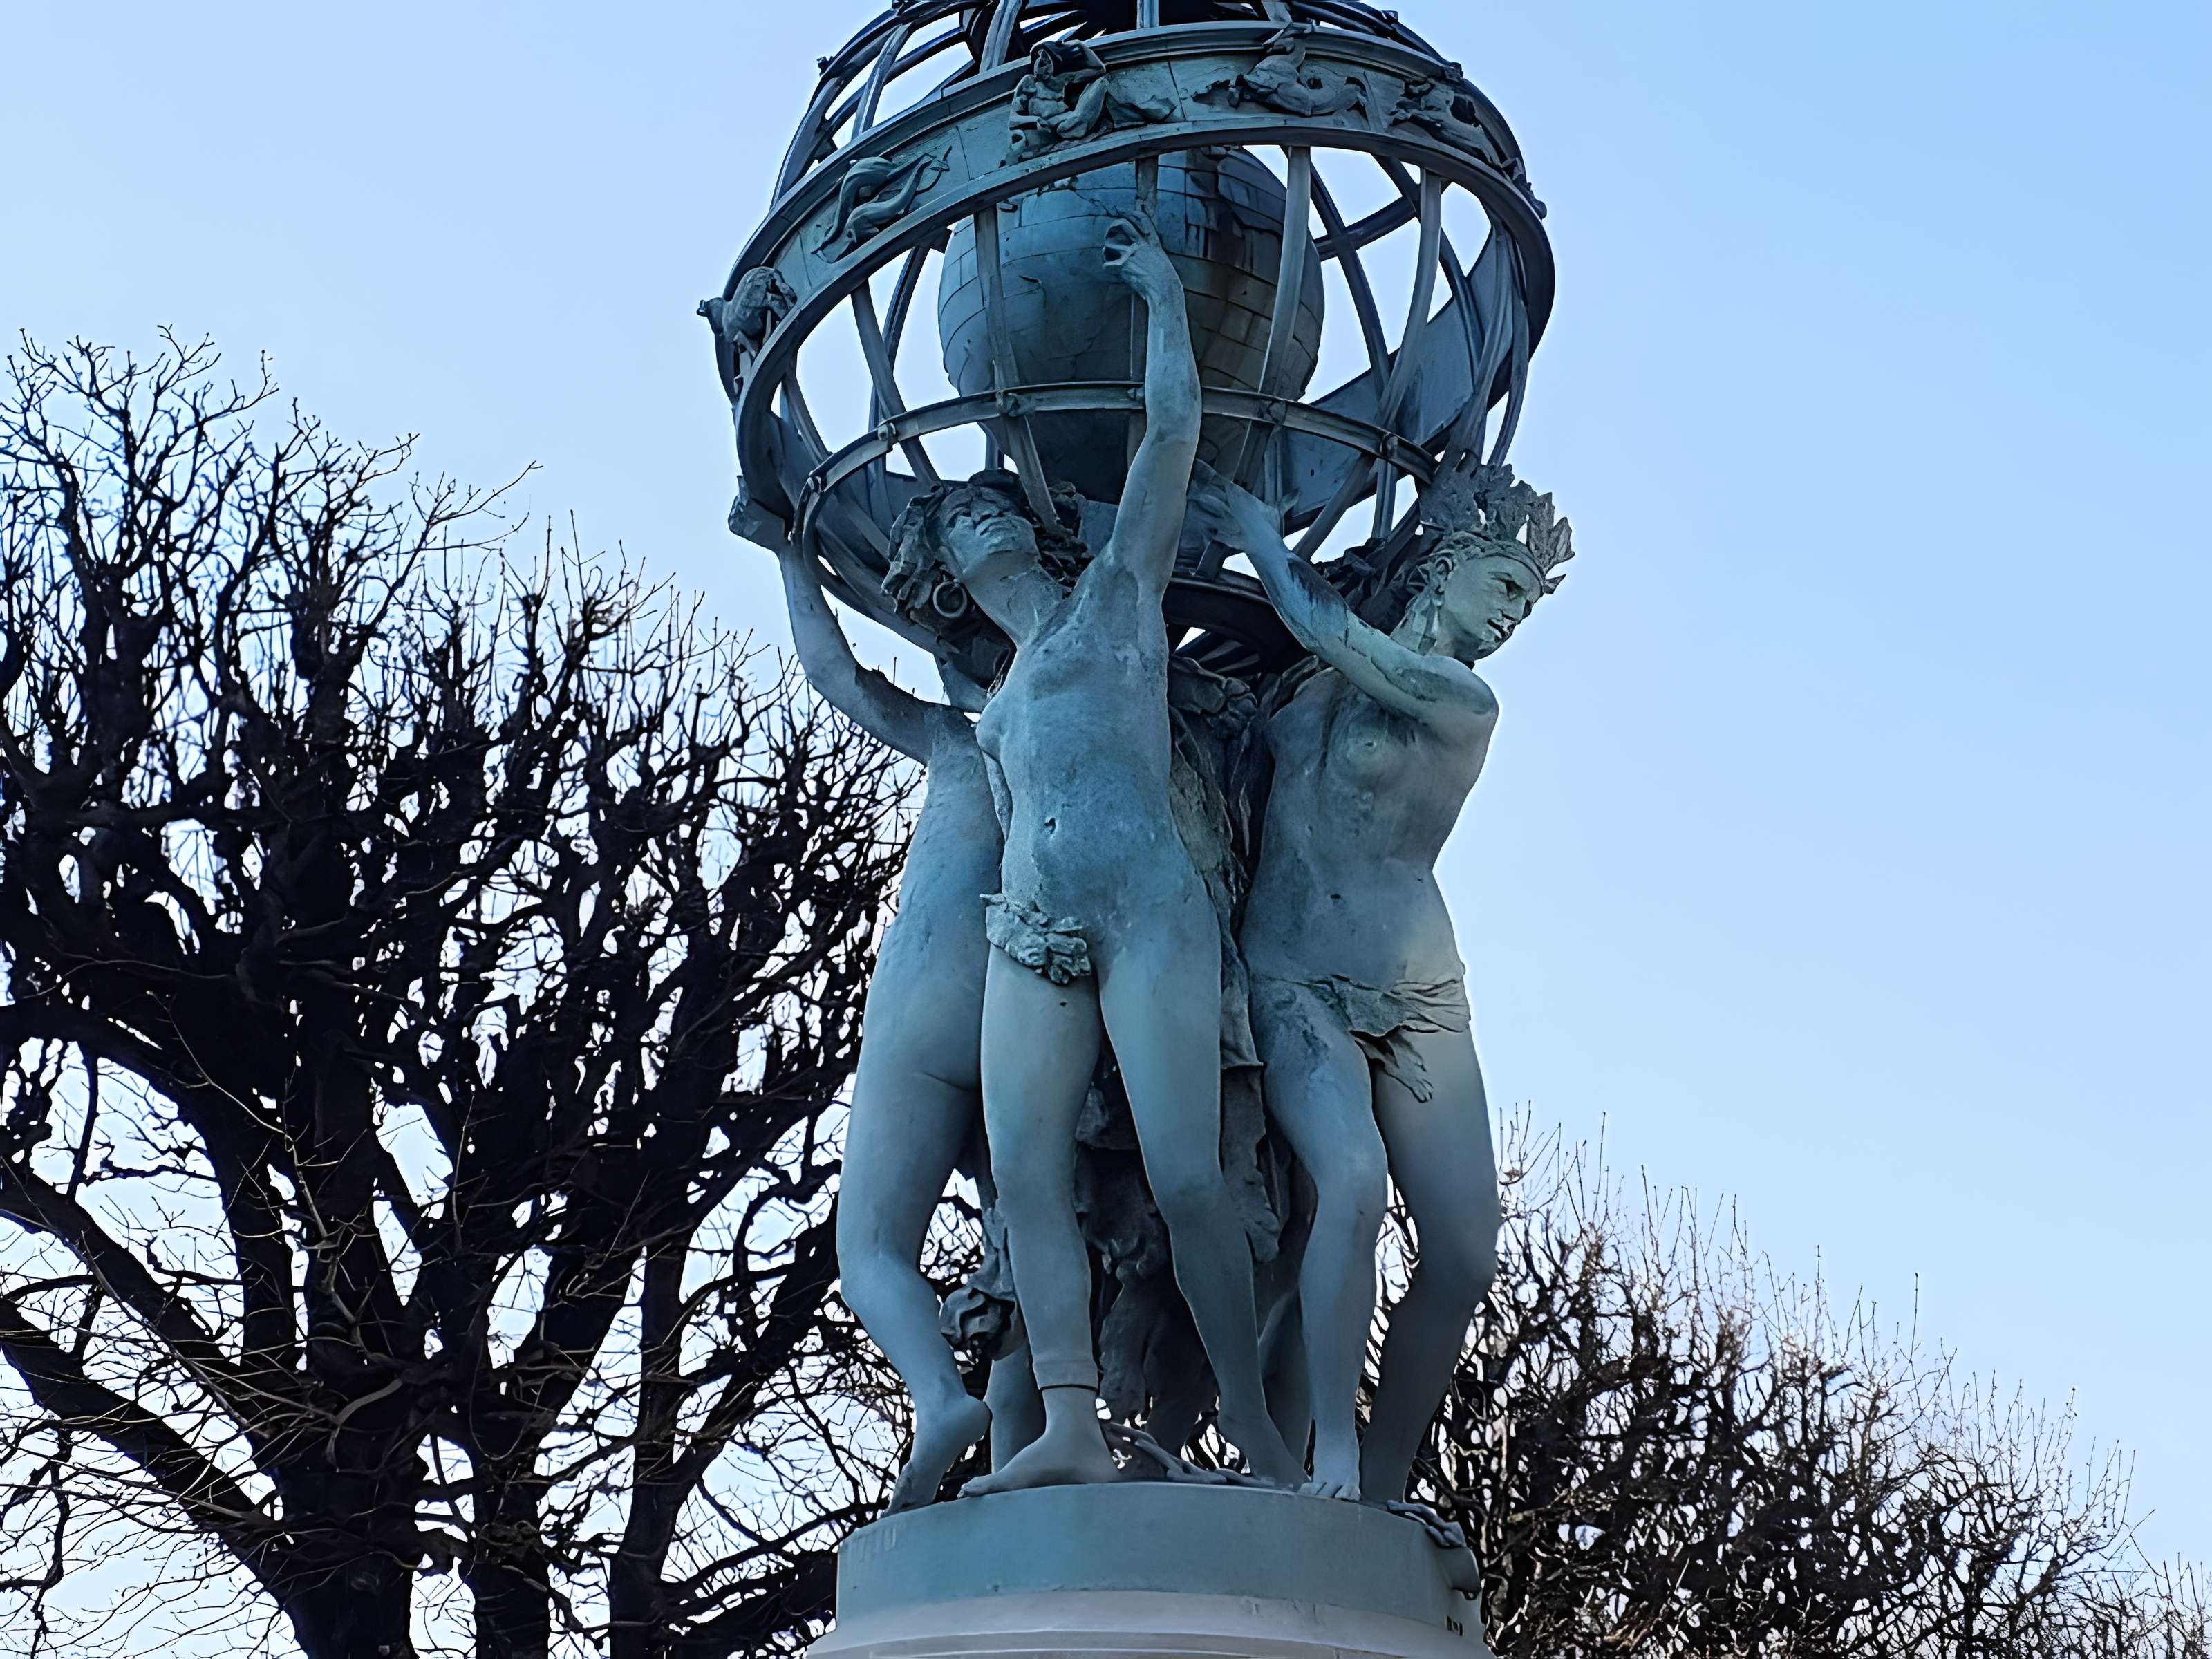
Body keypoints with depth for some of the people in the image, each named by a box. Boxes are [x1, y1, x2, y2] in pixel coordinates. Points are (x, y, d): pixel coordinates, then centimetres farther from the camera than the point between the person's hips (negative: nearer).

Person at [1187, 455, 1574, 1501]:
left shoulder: (1463, 702, 1)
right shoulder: (1311, 672, 8)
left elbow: (1327, 626, -9)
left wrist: (1256, 534, 1)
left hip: (1417, 996, 1)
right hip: (1294, 984, -1)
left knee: (1465, 1254, -8)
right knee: (1353, 1181, -28)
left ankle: (1379, 1493, 4)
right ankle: (1332, 1459, -24)